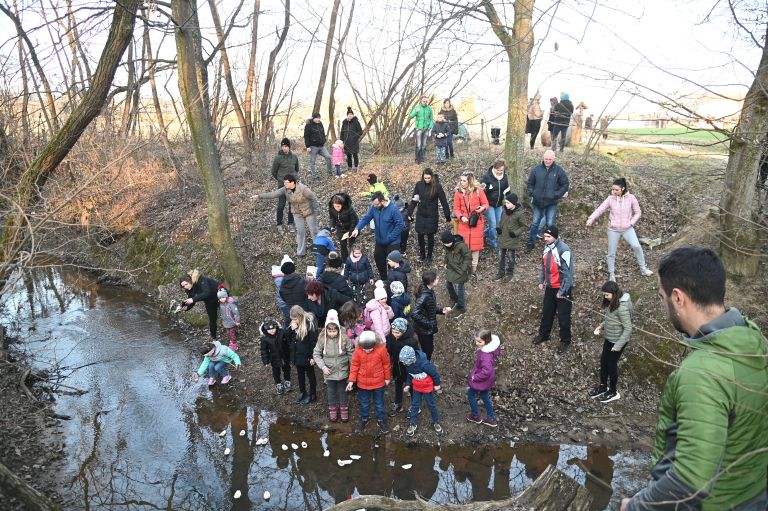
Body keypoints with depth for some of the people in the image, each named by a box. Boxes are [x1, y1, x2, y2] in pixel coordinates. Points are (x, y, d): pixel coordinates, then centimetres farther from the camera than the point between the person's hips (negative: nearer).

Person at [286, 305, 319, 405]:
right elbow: (286, 337, 1)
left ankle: (312, 395, 28)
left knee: (310, 375, 12)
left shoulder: (310, 323, -22)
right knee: (300, 374, 22)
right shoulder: (292, 324, -1)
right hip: (296, 355, 7)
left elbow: (314, 341, -19)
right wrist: (291, 329, -18)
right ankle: (302, 392, 39)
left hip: (306, 356, -6)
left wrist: (312, 356, -18)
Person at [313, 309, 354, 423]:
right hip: (329, 372, 1)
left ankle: (344, 409, 40)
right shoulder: (322, 339, -18)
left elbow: (351, 354, -9)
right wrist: (323, 367, -15)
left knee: (343, 391, 18)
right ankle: (332, 409, 42)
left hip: (342, 371, -1)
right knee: (331, 391, 20)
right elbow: (316, 354, -6)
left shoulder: (344, 338, -21)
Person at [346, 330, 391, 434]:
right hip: (363, 383, 2)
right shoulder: (358, 350, -17)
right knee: (364, 403, 19)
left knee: (379, 403, 17)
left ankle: (381, 420, 37)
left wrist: (387, 378, 2)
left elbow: (386, 364, -8)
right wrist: (351, 380, -6)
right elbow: (354, 365, -6)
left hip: (378, 383, -1)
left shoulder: (381, 349, -23)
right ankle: (364, 419, 41)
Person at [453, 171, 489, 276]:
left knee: (475, 245, 7)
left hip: (477, 222, -1)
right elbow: (456, 208, 0)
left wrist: (483, 208, -23)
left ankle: (474, 268, 21)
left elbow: (486, 203, 0)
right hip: (464, 223, 1)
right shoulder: (458, 192, -4)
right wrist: (461, 217, -17)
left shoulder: (478, 191, -8)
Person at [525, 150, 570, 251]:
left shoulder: (559, 170, -5)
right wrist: (532, 193, -5)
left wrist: (557, 195, -9)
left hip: (552, 203, -2)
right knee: (535, 223, 12)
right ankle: (530, 243, 23)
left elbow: (565, 184, 0)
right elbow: (530, 183, 9)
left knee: (550, 224, 1)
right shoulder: (536, 169, -1)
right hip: (538, 202, 2)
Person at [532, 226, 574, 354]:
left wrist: (562, 291, -19)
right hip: (550, 287, 7)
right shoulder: (547, 247, -1)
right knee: (546, 312, 20)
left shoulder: (564, 250, -26)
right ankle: (543, 334, 39)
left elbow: (568, 273, -23)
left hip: (562, 289, -7)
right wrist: (541, 281, 10)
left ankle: (565, 341, 24)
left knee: (563, 316, 7)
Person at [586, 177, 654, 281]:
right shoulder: (610, 199, -6)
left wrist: (631, 223, -10)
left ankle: (643, 268, 5)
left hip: (627, 229, -1)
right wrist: (591, 218, -28)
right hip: (613, 230, 1)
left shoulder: (631, 198, -7)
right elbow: (600, 209, -12)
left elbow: (637, 212, 1)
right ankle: (611, 274, 22)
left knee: (636, 246, -17)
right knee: (611, 253, 6)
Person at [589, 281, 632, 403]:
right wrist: (601, 326, 1)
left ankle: (613, 392, 29)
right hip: (609, 338, 8)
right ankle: (603, 386, 38)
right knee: (603, 362, 18)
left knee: (611, 365, 8)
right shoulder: (611, 303, -2)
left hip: (617, 341, -8)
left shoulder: (622, 308, -29)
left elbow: (628, 329, -25)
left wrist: (618, 345, -22)